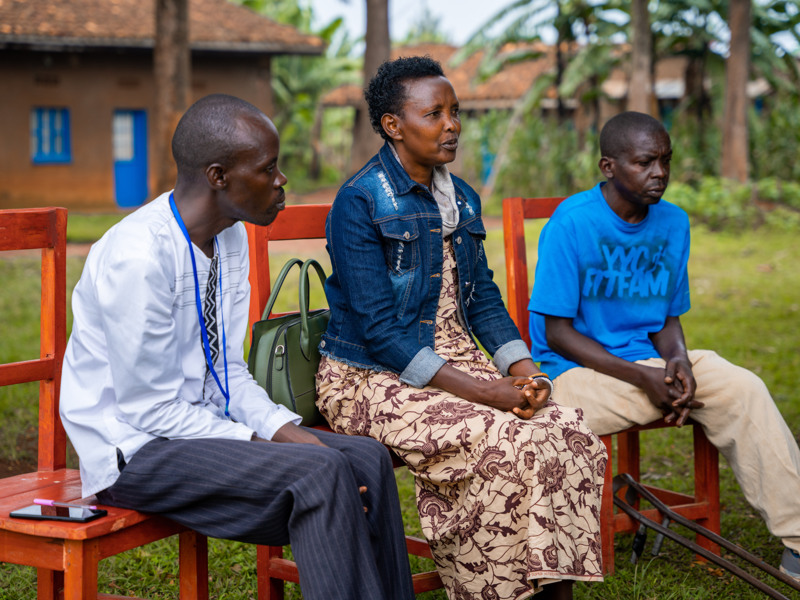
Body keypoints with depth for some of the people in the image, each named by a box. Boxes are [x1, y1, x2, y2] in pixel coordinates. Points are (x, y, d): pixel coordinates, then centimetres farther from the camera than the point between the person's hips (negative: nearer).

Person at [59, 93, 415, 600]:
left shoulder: (231, 237, 4)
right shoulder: (138, 256, -24)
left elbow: (227, 368, 10)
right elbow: (150, 408, -21)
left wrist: (287, 429, -6)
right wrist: (267, 443, -20)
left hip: (201, 421, 9)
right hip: (135, 446, -9)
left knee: (368, 460, -4)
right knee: (319, 472, -26)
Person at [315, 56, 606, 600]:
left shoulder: (461, 199, 13)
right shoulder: (360, 203, -12)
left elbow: (484, 300, 14)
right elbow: (380, 332, -17)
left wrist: (524, 370, -6)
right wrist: (482, 391, -23)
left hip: (457, 360, 7)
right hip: (374, 377, -7)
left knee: (571, 434, -17)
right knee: (501, 444, -30)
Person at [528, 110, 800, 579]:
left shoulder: (673, 223, 7)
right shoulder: (572, 224, -12)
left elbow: (669, 317, 14)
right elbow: (557, 332, -12)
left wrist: (677, 360, -11)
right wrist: (642, 377, -19)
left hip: (650, 360, 5)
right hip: (578, 369, -5)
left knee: (744, 389, -17)